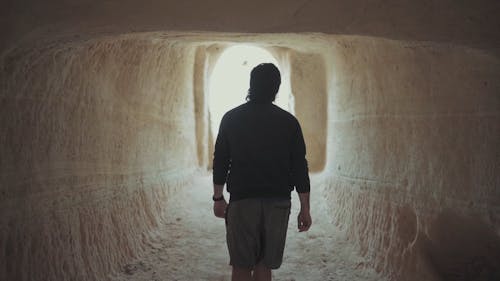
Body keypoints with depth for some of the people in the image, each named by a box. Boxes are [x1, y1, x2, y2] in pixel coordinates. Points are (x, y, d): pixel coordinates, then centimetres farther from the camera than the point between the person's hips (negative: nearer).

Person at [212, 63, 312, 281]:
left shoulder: (231, 118, 2)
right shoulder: (288, 122, 0)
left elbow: (220, 162, 4)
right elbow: (300, 168, 0)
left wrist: (218, 198, 14)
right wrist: (305, 209, 5)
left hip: (242, 200, 0)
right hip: (278, 202, 1)